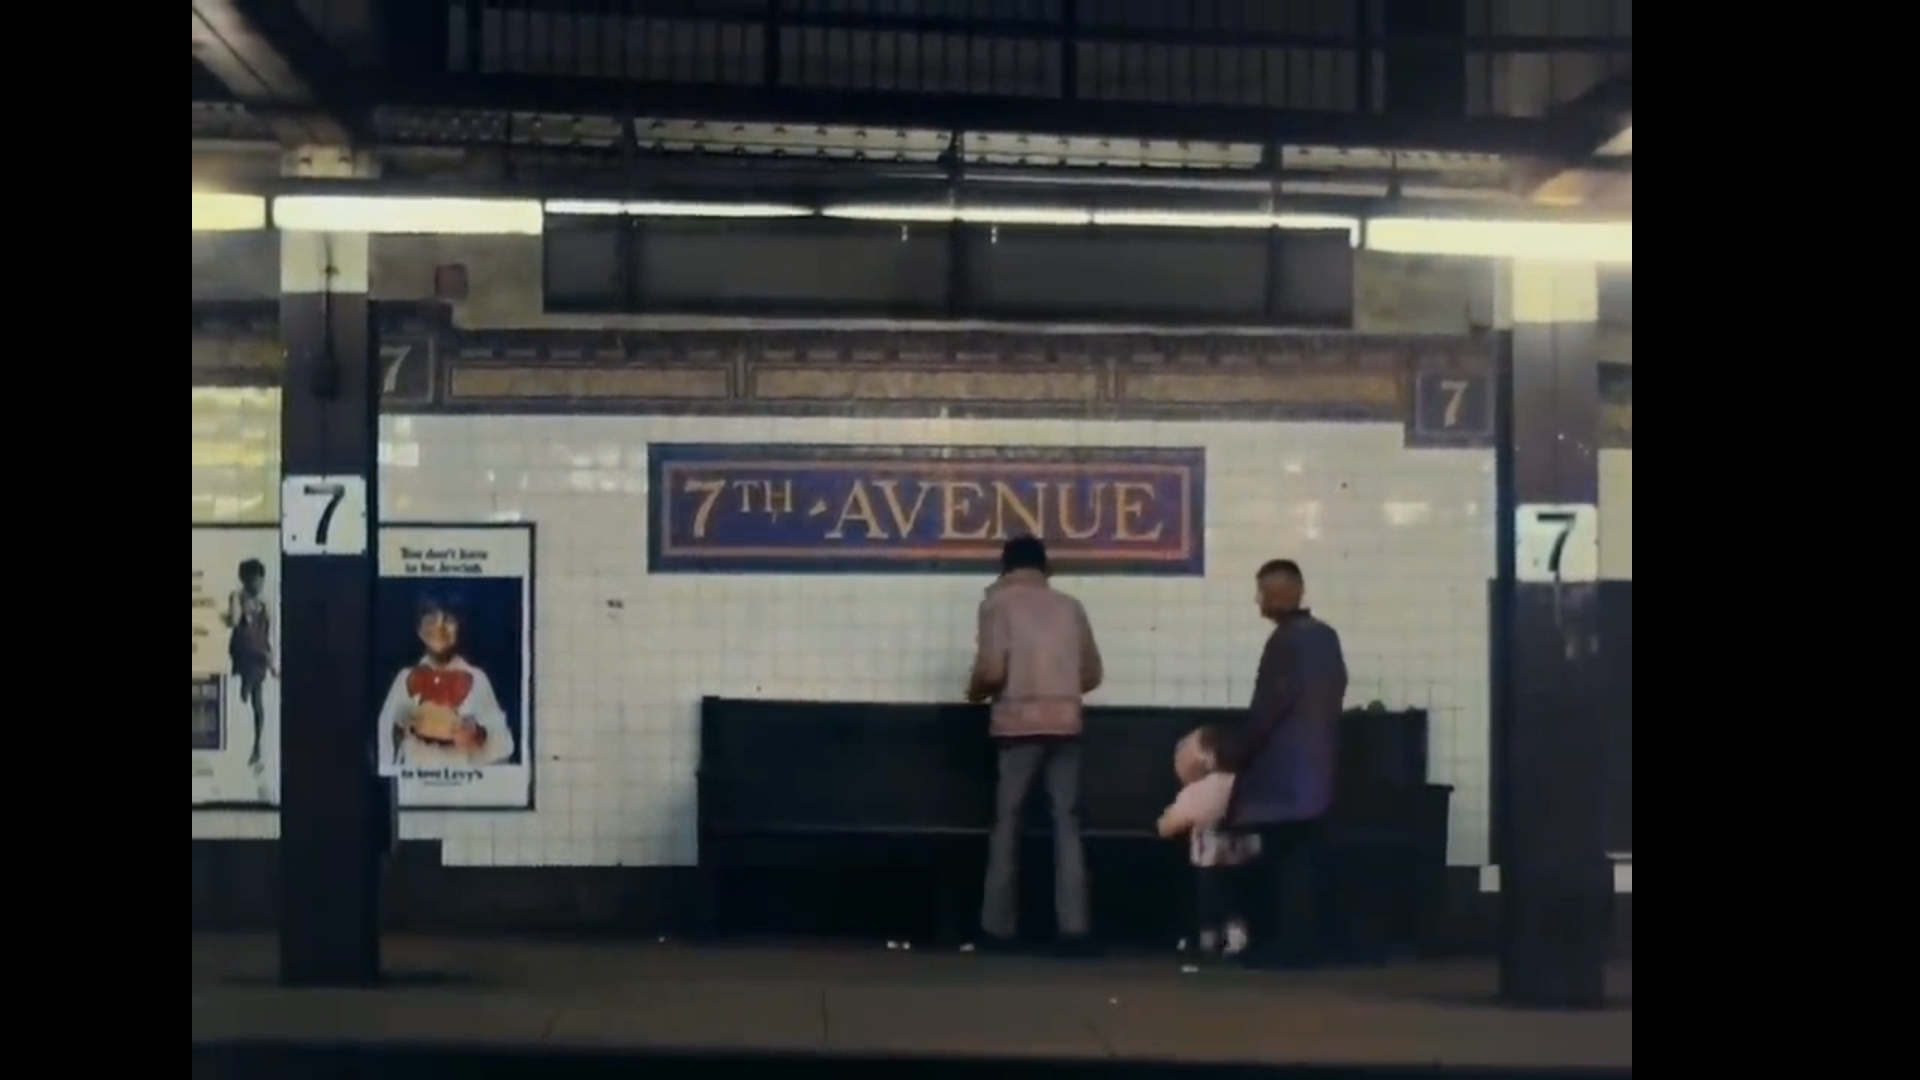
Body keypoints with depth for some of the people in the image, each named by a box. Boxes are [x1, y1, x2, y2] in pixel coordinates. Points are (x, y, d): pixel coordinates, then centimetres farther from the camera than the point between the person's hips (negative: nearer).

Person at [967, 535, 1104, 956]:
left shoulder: (998, 602, 0)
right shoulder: (1070, 605, 12)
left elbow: (992, 669, -11)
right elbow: (1091, 674, 14)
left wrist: (976, 692, 10)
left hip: (1019, 723, -3)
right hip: (1065, 722, 3)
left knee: (1007, 823, 4)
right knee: (1066, 823, 3)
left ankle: (998, 928, 4)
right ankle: (1073, 928, -5)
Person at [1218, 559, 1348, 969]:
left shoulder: (1287, 641, -14)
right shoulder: (1325, 636, 12)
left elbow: (1266, 708, -16)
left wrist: (1231, 751, -6)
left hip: (1282, 772, -9)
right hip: (1312, 766, 9)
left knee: (1283, 861, -6)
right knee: (1299, 859, 10)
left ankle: (1285, 946, -5)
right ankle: (1300, 944, 11)